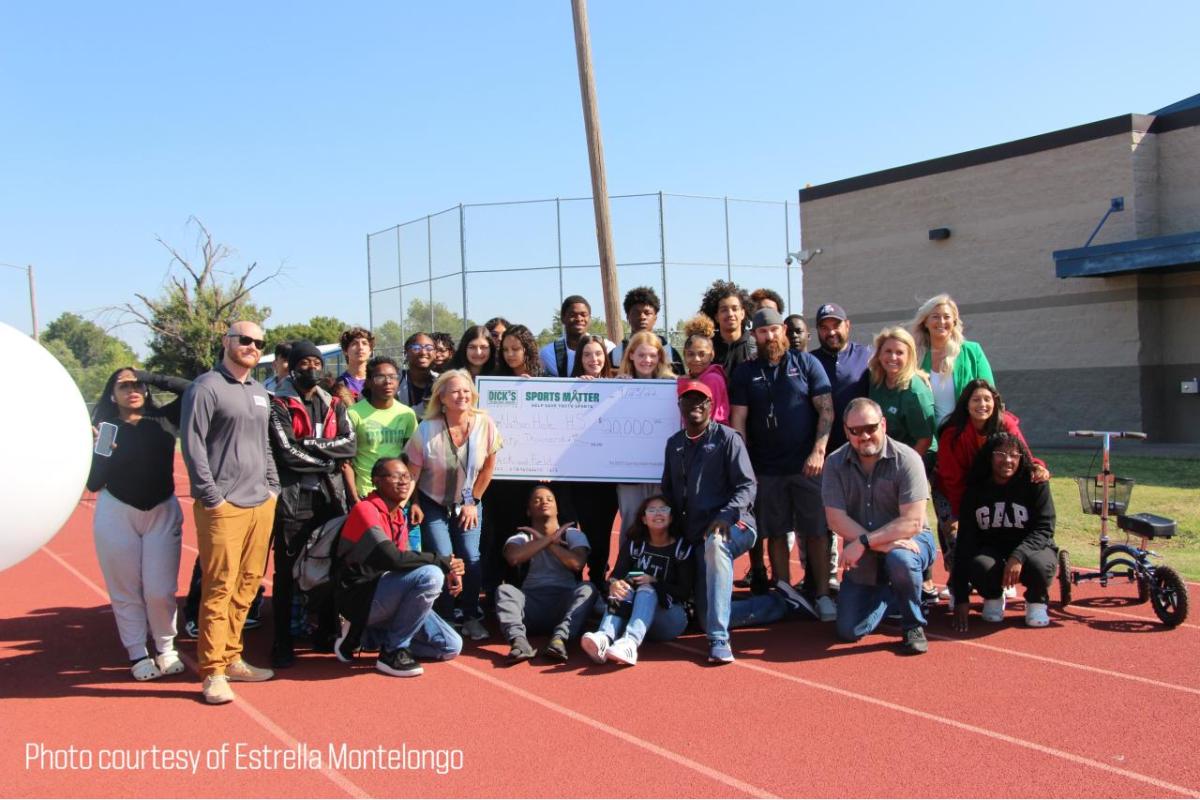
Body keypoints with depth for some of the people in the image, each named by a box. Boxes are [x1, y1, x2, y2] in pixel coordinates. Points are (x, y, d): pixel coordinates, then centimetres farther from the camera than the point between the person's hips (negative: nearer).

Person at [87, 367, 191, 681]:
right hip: (116, 515, 0)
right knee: (126, 591, 5)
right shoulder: (103, 429, -2)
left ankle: (166, 649, 16)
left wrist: (149, 378, -9)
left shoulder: (164, 420, 1)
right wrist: (97, 451, -21)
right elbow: (93, 483, -4)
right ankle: (138, 654, 16)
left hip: (163, 513, 1)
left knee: (161, 590, -1)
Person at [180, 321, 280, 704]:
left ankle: (231, 658, 19)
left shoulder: (260, 393, 19)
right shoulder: (206, 387, -5)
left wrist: (272, 487, 15)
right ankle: (213, 671, -1)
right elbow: (192, 445, -10)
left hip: (261, 503, 7)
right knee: (220, 587, -6)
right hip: (224, 506, -7)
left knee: (248, 585, 9)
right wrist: (212, 497, -13)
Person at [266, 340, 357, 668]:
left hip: (330, 496, 5)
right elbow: (287, 452, -15)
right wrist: (328, 458, -8)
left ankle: (327, 632, 25)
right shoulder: (279, 406, -3)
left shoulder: (333, 405, 13)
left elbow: (350, 444, -1)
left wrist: (309, 445, -12)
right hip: (292, 498, -5)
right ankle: (282, 641, 9)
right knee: (286, 571, 1)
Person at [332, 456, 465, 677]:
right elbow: (392, 559, -27)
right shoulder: (365, 509, -14)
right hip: (360, 598, -8)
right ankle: (393, 651, -13)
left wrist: (447, 575, -7)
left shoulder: (398, 516, 13)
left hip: (388, 596, 9)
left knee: (451, 646, 3)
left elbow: (405, 564, 11)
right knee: (430, 575, -29)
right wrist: (444, 563, -20)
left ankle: (366, 633, 11)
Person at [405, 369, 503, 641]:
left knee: (471, 558, -9)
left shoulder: (484, 424, -14)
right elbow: (412, 471, -9)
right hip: (433, 504, -2)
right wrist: (413, 505, -9)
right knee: (442, 559, -13)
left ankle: (471, 618, 9)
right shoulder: (427, 429, -20)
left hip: (467, 503, 2)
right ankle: (442, 619, 7)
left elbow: (488, 466, -1)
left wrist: (474, 501, 1)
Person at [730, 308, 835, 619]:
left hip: (807, 464, -2)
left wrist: (818, 452, -11)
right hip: (766, 468, 2)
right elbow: (738, 421, 5)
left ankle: (822, 595, 6)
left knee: (816, 531, -1)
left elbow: (826, 410, -1)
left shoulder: (806, 363, 4)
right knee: (776, 534, 6)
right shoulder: (745, 373, 8)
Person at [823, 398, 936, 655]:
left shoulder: (906, 459, -18)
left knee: (900, 560, -40)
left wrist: (864, 542, -29)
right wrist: (882, 544, -26)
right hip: (863, 556, 4)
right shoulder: (835, 464, -8)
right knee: (849, 631, -4)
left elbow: (912, 522, -24)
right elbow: (837, 520, -15)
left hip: (909, 541, -3)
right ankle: (889, 594, 28)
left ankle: (914, 625, -11)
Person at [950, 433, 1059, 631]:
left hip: (1031, 548, -1)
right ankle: (993, 598, 4)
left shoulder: (1035, 484, -10)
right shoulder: (975, 491, -6)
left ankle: (1037, 601, 2)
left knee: (1039, 565, -35)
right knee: (980, 565, -33)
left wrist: (1018, 556, -37)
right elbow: (965, 541, -9)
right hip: (991, 551, 1)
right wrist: (962, 598, -16)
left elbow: (1044, 529, -15)